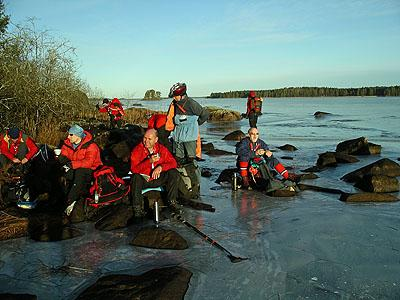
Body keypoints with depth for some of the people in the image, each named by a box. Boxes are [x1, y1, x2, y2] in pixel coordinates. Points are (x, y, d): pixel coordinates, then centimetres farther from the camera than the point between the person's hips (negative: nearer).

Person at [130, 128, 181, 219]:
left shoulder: (161, 149, -3)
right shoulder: (137, 150, -13)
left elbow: (173, 162, -7)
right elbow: (134, 169, -23)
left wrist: (161, 167, -26)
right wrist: (149, 161, -34)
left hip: (157, 179, 3)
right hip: (143, 180, -2)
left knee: (173, 173, -18)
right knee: (136, 177, -35)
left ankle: (172, 201, -6)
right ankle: (138, 207, -22)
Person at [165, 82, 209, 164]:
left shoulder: (191, 104, -12)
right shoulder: (174, 104, 4)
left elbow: (205, 114, -4)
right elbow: (170, 118, 19)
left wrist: (195, 124, 2)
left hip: (190, 135, -5)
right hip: (178, 135, 5)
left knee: (191, 158, -3)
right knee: (178, 158, 10)